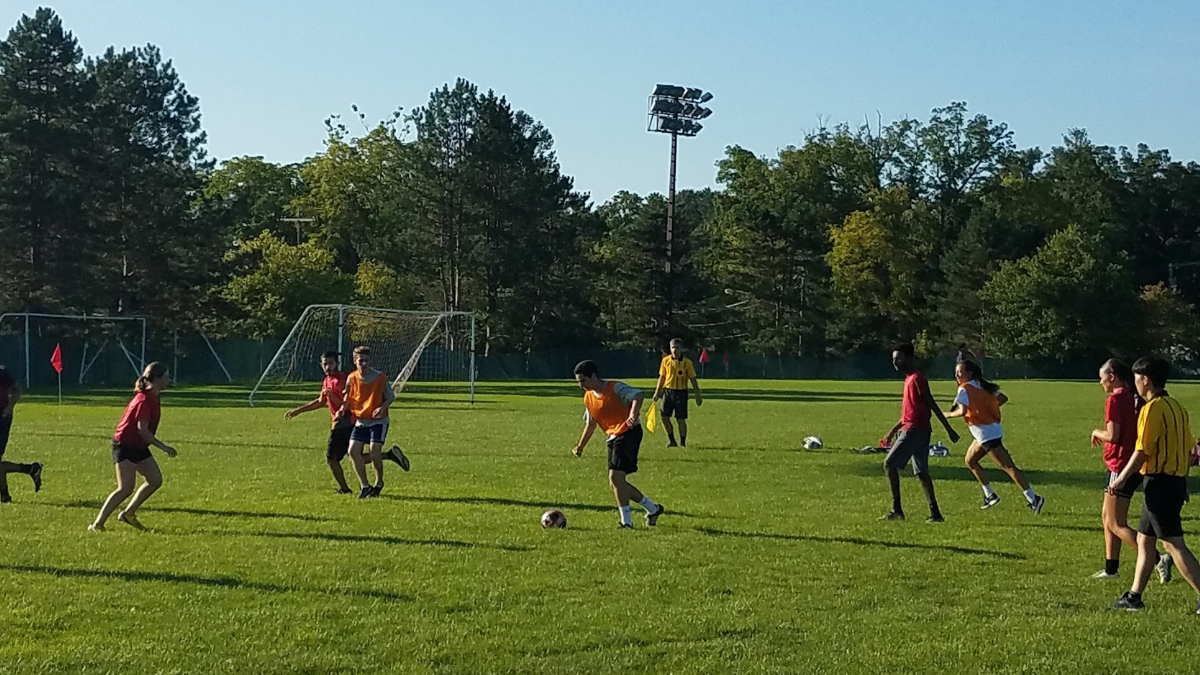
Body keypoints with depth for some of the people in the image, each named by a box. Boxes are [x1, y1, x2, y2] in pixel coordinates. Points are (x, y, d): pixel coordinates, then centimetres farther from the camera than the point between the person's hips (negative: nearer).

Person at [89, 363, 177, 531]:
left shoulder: (154, 397, 8)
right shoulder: (145, 400, -21)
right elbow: (142, 429, -26)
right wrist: (163, 447, -23)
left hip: (139, 447, 10)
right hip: (125, 446, -10)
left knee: (156, 480, 7)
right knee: (126, 489, -13)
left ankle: (128, 514, 18)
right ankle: (97, 523, -6)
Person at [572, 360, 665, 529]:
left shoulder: (615, 388, -13)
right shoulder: (588, 398, 11)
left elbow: (638, 395, -26)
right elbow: (591, 424, 22)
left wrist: (633, 414, -42)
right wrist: (581, 446, 19)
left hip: (629, 432, -9)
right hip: (613, 437, 9)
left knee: (615, 476, -20)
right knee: (616, 483, 7)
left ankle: (626, 521, -10)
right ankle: (653, 509, 23)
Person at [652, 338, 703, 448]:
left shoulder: (687, 362, -4)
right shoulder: (666, 360, 3)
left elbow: (693, 379, 0)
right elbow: (662, 377, 12)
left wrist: (698, 395, -2)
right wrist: (657, 392, 12)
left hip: (681, 392, -2)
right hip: (668, 391, 2)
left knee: (681, 420, -1)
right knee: (665, 417, -4)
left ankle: (683, 443, 11)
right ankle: (671, 440, 13)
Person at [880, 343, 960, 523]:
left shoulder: (916, 379, -11)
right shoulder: (909, 379, 18)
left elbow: (932, 405, -13)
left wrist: (948, 429, -14)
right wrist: (892, 433, 25)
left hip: (914, 430, -10)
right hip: (918, 431, 10)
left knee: (889, 464, -9)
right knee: (921, 472, 8)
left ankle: (896, 510, -9)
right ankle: (935, 513, 8)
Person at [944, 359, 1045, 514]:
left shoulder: (965, 389, -10)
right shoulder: (981, 386, 14)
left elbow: (962, 411, -24)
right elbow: (1003, 398, 13)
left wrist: (948, 415, -6)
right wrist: (987, 410, 14)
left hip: (987, 434, -9)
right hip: (989, 431, 9)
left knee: (1008, 467, -8)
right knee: (970, 460, 21)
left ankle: (1033, 499, -8)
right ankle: (990, 495, 22)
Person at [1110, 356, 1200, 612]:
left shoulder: (1153, 408, -15)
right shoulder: (1176, 406, 13)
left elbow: (1142, 451, -17)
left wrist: (1121, 479, -8)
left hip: (1159, 483, -10)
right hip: (1176, 481, 10)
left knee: (1174, 544, -8)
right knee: (1144, 538, 15)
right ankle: (1134, 596, 20)